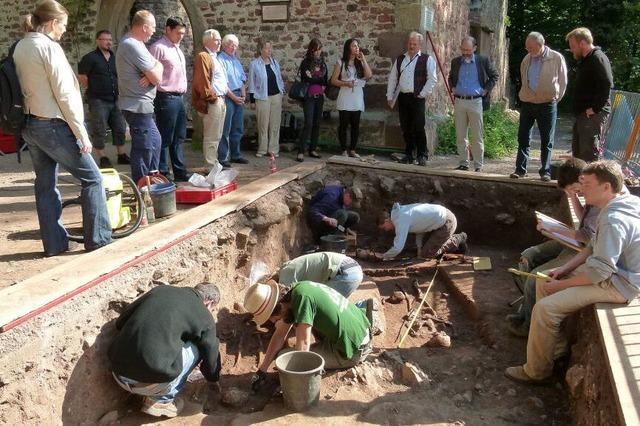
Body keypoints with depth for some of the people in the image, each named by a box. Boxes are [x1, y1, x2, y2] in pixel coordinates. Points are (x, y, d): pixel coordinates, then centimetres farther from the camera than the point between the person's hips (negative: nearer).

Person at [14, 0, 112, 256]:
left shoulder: (20, 47, 11)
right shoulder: (49, 47, -14)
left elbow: (24, 88, 13)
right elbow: (65, 95, -18)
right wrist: (82, 134, -16)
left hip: (29, 125, 9)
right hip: (53, 126, -9)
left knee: (45, 185, 11)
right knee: (92, 178, 1)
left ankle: (54, 243, 16)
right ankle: (97, 239, 3)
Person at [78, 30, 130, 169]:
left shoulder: (115, 58, 12)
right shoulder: (90, 57, -6)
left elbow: (119, 76, 22)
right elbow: (82, 78, -8)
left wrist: (118, 91, 11)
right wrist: (94, 89, -1)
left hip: (115, 99, 6)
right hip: (98, 100, -6)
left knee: (120, 128, 10)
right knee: (99, 130, -1)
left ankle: (122, 155, 21)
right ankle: (103, 158, 6)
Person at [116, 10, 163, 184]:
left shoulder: (132, 43, 14)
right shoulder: (133, 45, -20)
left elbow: (157, 67, 10)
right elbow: (157, 78, -20)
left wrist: (153, 72, -12)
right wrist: (156, 68, 1)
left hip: (140, 105, 11)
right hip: (138, 106, -11)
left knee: (155, 141, 20)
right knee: (144, 149, -4)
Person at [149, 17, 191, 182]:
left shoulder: (177, 49, 18)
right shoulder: (158, 47, -9)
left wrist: (183, 90, 14)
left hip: (179, 98, 9)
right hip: (166, 98, -9)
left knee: (178, 138, 14)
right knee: (165, 139, -4)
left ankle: (180, 172, 22)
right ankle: (162, 174, 3)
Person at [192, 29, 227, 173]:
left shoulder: (213, 57, 21)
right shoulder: (203, 56, -10)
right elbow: (202, 81, -19)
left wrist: (222, 98, 17)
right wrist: (212, 98, -15)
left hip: (219, 101, 10)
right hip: (212, 102, -10)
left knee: (216, 136, 14)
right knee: (211, 137, -6)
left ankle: (214, 163, 22)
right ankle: (211, 166, -2)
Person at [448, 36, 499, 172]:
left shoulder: (483, 61, 1)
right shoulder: (455, 62, 10)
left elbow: (494, 75, 9)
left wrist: (486, 89, -1)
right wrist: (453, 88, 10)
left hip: (476, 101, -3)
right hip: (459, 101, 3)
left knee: (477, 136, 0)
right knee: (460, 136, 6)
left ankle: (478, 165, 6)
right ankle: (463, 163, 14)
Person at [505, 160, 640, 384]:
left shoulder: (613, 220, -28)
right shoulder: (621, 203, 4)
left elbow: (599, 271, -28)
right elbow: (594, 247, 11)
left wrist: (560, 284, -16)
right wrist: (564, 269, 2)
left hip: (618, 284, -10)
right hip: (613, 268, 10)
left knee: (544, 308, -18)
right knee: (543, 285, 11)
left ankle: (536, 371, 1)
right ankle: (557, 347, 20)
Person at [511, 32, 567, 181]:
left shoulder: (556, 58, -6)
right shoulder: (527, 59, 5)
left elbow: (563, 82, 1)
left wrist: (555, 99, 2)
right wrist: (525, 96, 12)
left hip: (547, 104, -3)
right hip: (527, 103, 4)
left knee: (546, 141, 4)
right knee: (523, 138, 3)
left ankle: (545, 171, 10)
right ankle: (520, 169, 9)